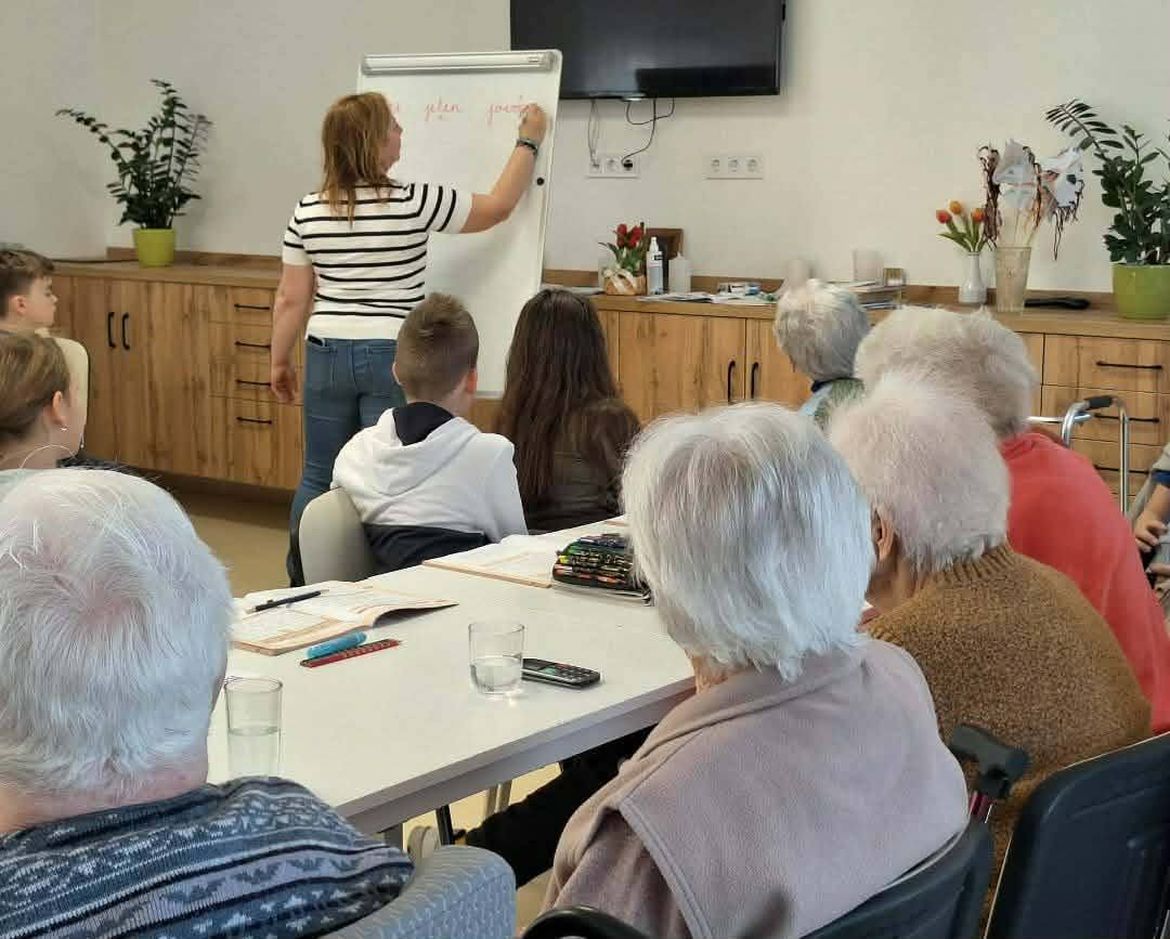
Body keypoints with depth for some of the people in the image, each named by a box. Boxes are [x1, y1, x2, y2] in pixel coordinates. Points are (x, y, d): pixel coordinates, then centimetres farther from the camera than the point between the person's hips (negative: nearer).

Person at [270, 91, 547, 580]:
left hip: (328, 355, 4)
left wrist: (280, 361, 16)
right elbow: (497, 207, 3)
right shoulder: (413, 202, -11)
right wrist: (529, 141, 15)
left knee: (317, 479, 13)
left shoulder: (307, 212, 0)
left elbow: (291, 299, 3)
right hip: (392, 357, -4)